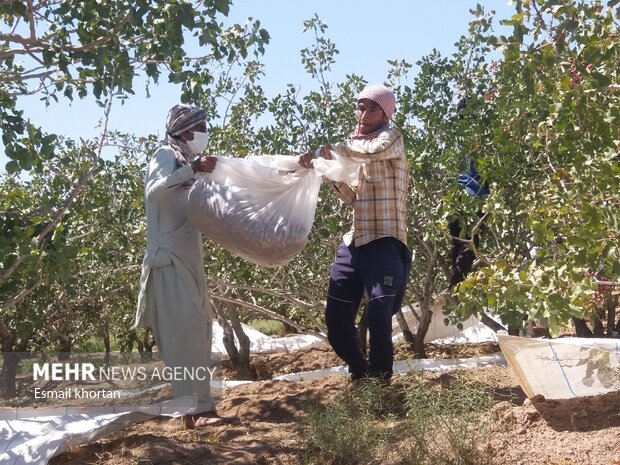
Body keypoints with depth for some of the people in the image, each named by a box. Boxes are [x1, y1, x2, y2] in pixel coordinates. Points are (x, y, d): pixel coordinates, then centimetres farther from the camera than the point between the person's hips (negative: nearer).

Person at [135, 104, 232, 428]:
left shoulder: (186, 161, 19)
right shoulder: (166, 155, -6)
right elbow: (153, 191, -27)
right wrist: (192, 169, -35)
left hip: (188, 257, 10)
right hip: (170, 257, -9)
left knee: (197, 329, 11)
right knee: (184, 329, -15)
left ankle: (196, 404, 20)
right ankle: (197, 408, -17)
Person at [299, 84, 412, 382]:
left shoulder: (391, 137, -2)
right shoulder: (358, 146, 20)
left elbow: (376, 149, -27)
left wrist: (328, 151, -20)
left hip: (384, 243, -7)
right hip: (353, 243, 7)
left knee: (378, 316, -18)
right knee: (336, 319, 6)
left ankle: (380, 381, 5)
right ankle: (360, 374, 28)